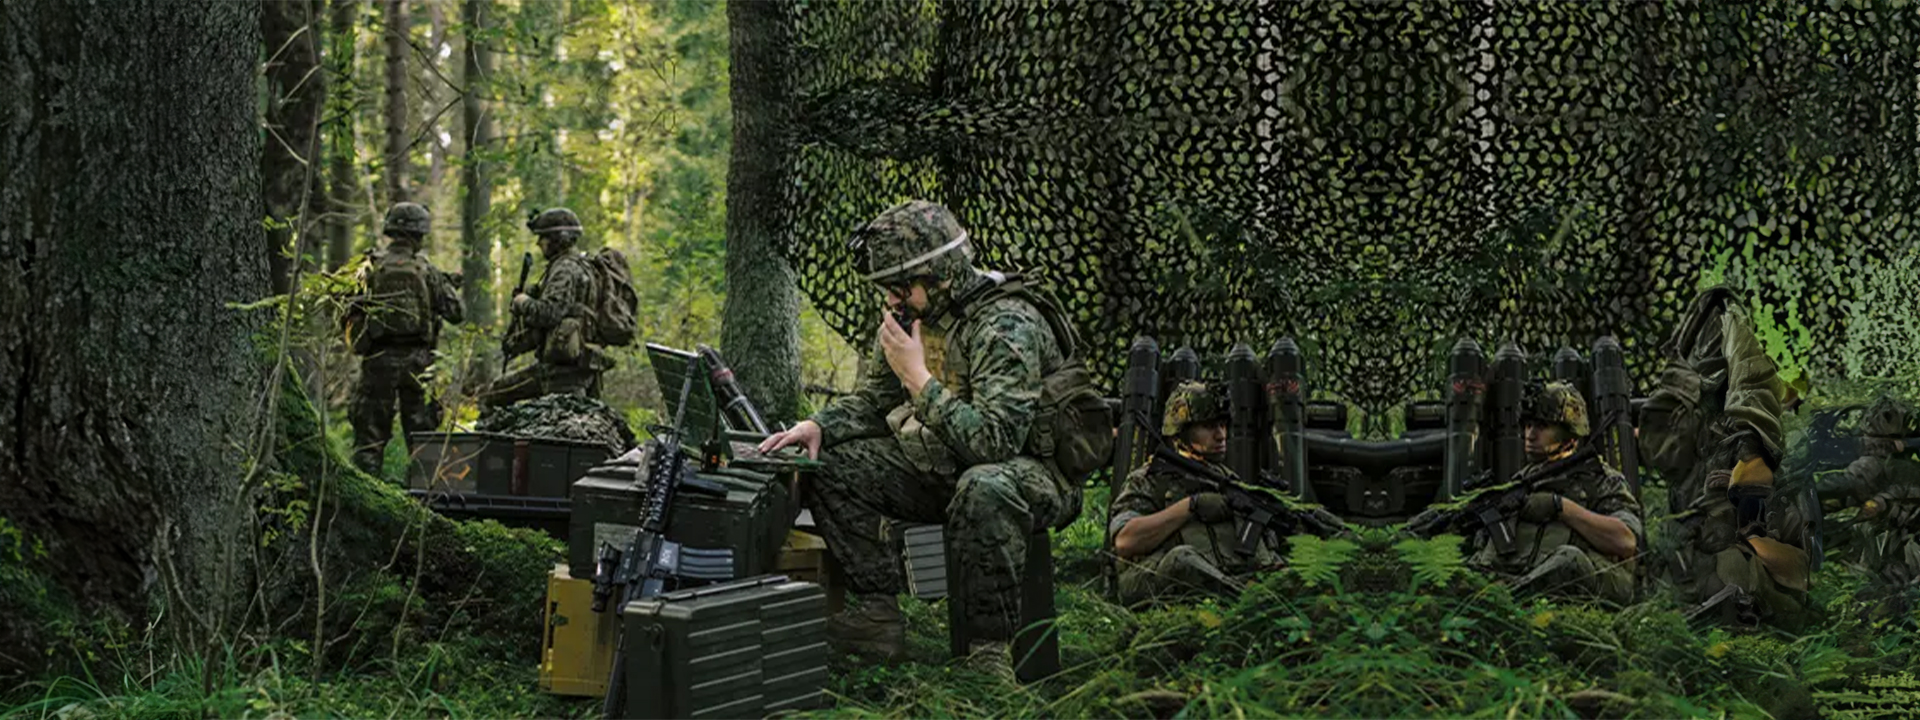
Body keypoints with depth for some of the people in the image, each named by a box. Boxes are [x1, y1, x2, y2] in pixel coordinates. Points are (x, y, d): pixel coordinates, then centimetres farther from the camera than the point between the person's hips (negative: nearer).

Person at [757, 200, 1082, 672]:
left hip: (1033, 469, -8)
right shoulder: (913, 315, 2)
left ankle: (990, 647, -27)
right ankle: (879, 616, -7)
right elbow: (871, 402, 11)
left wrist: (918, 377, -28)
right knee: (832, 465, -6)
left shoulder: (1009, 326, -24)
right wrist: (818, 425, -9)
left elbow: (995, 439, -33)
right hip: (947, 465, 8)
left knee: (984, 490, -42)